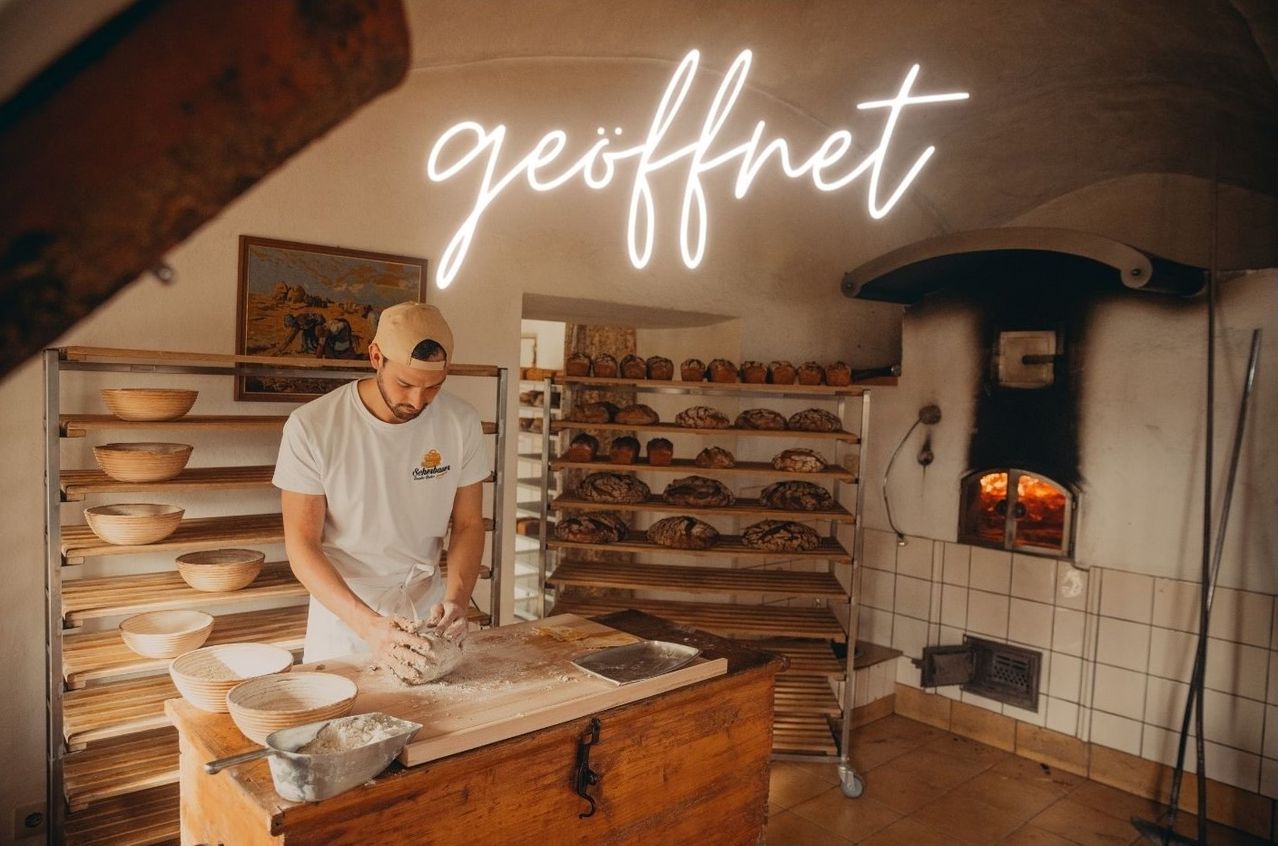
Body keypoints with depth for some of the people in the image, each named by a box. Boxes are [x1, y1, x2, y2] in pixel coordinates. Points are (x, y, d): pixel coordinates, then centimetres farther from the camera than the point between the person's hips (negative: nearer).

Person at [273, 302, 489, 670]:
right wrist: (368, 623, -29)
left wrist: (456, 598, -21)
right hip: (344, 614, -2)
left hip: (428, 610, 3)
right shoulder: (311, 427, -19)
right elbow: (302, 545, -17)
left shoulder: (462, 423, -11)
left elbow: (468, 524, -3)